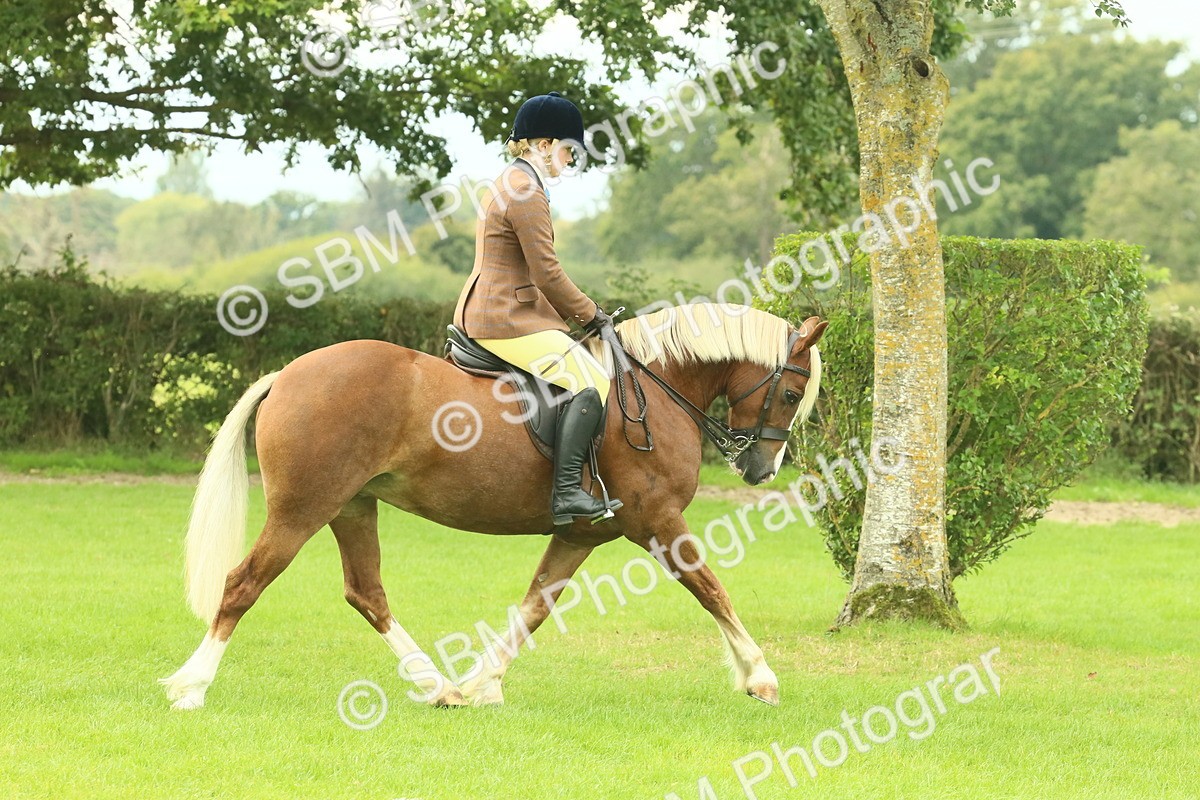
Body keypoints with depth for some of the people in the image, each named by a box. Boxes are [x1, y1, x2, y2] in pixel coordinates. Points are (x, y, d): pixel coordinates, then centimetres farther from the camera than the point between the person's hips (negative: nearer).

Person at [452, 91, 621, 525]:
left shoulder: (508, 184, 20)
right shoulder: (526, 192, -15)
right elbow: (548, 274, -16)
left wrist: (580, 311, 20)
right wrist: (590, 313, -4)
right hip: (508, 321, -11)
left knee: (587, 371, 22)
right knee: (589, 380, -19)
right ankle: (567, 491, -28)